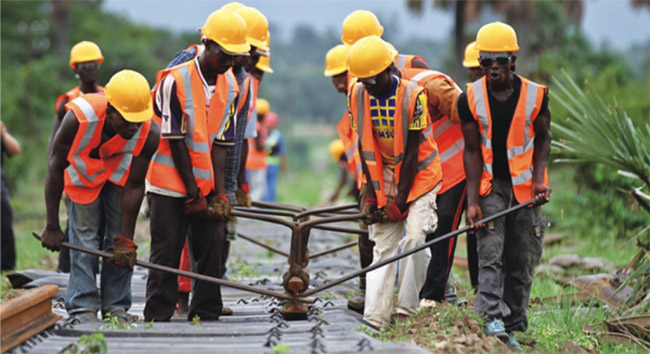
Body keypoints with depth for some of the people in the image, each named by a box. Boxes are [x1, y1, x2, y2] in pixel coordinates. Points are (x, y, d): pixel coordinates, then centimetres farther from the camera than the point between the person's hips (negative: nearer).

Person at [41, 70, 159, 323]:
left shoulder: (149, 134, -32)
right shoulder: (78, 118, -38)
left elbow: (133, 187, -22)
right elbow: (56, 169, -24)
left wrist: (126, 239, -20)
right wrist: (52, 226, -20)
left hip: (120, 173, 2)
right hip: (82, 170, -2)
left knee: (120, 240, -4)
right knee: (85, 236, -10)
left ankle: (116, 306, 2)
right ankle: (82, 306, -8)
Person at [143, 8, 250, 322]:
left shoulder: (230, 85, 3)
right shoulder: (175, 81, -14)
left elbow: (220, 143, 3)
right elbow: (175, 142, -13)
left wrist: (219, 191, -5)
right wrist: (193, 193, -12)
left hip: (207, 184, 5)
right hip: (171, 182, -5)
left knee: (212, 244, 1)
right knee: (166, 250, -2)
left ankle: (206, 313, 9)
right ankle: (157, 316, 4)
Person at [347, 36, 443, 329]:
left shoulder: (412, 96, -18)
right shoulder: (358, 95, -5)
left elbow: (413, 151, -15)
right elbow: (365, 147, 1)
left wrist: (401, 198, -15)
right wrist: (371, 191, -2)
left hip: (418, 175, -3)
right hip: (383, 177, 3)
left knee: (414, 238, -18)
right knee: (382, 245, -3)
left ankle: (407, 311, -8)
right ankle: (374, 320, -10)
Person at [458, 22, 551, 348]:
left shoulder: (535, 95, -6)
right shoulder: (470, 99, -6)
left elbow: (542, 139, 7)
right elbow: (473, 151, -4)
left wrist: (539, 179, -7)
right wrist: (472, 201, -10)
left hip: (525, 187, 1)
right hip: (490, 184, -1)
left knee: (522, 260, 4)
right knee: (490, 251, -15)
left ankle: (512, 326, 13)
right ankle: (493, 317, -20)